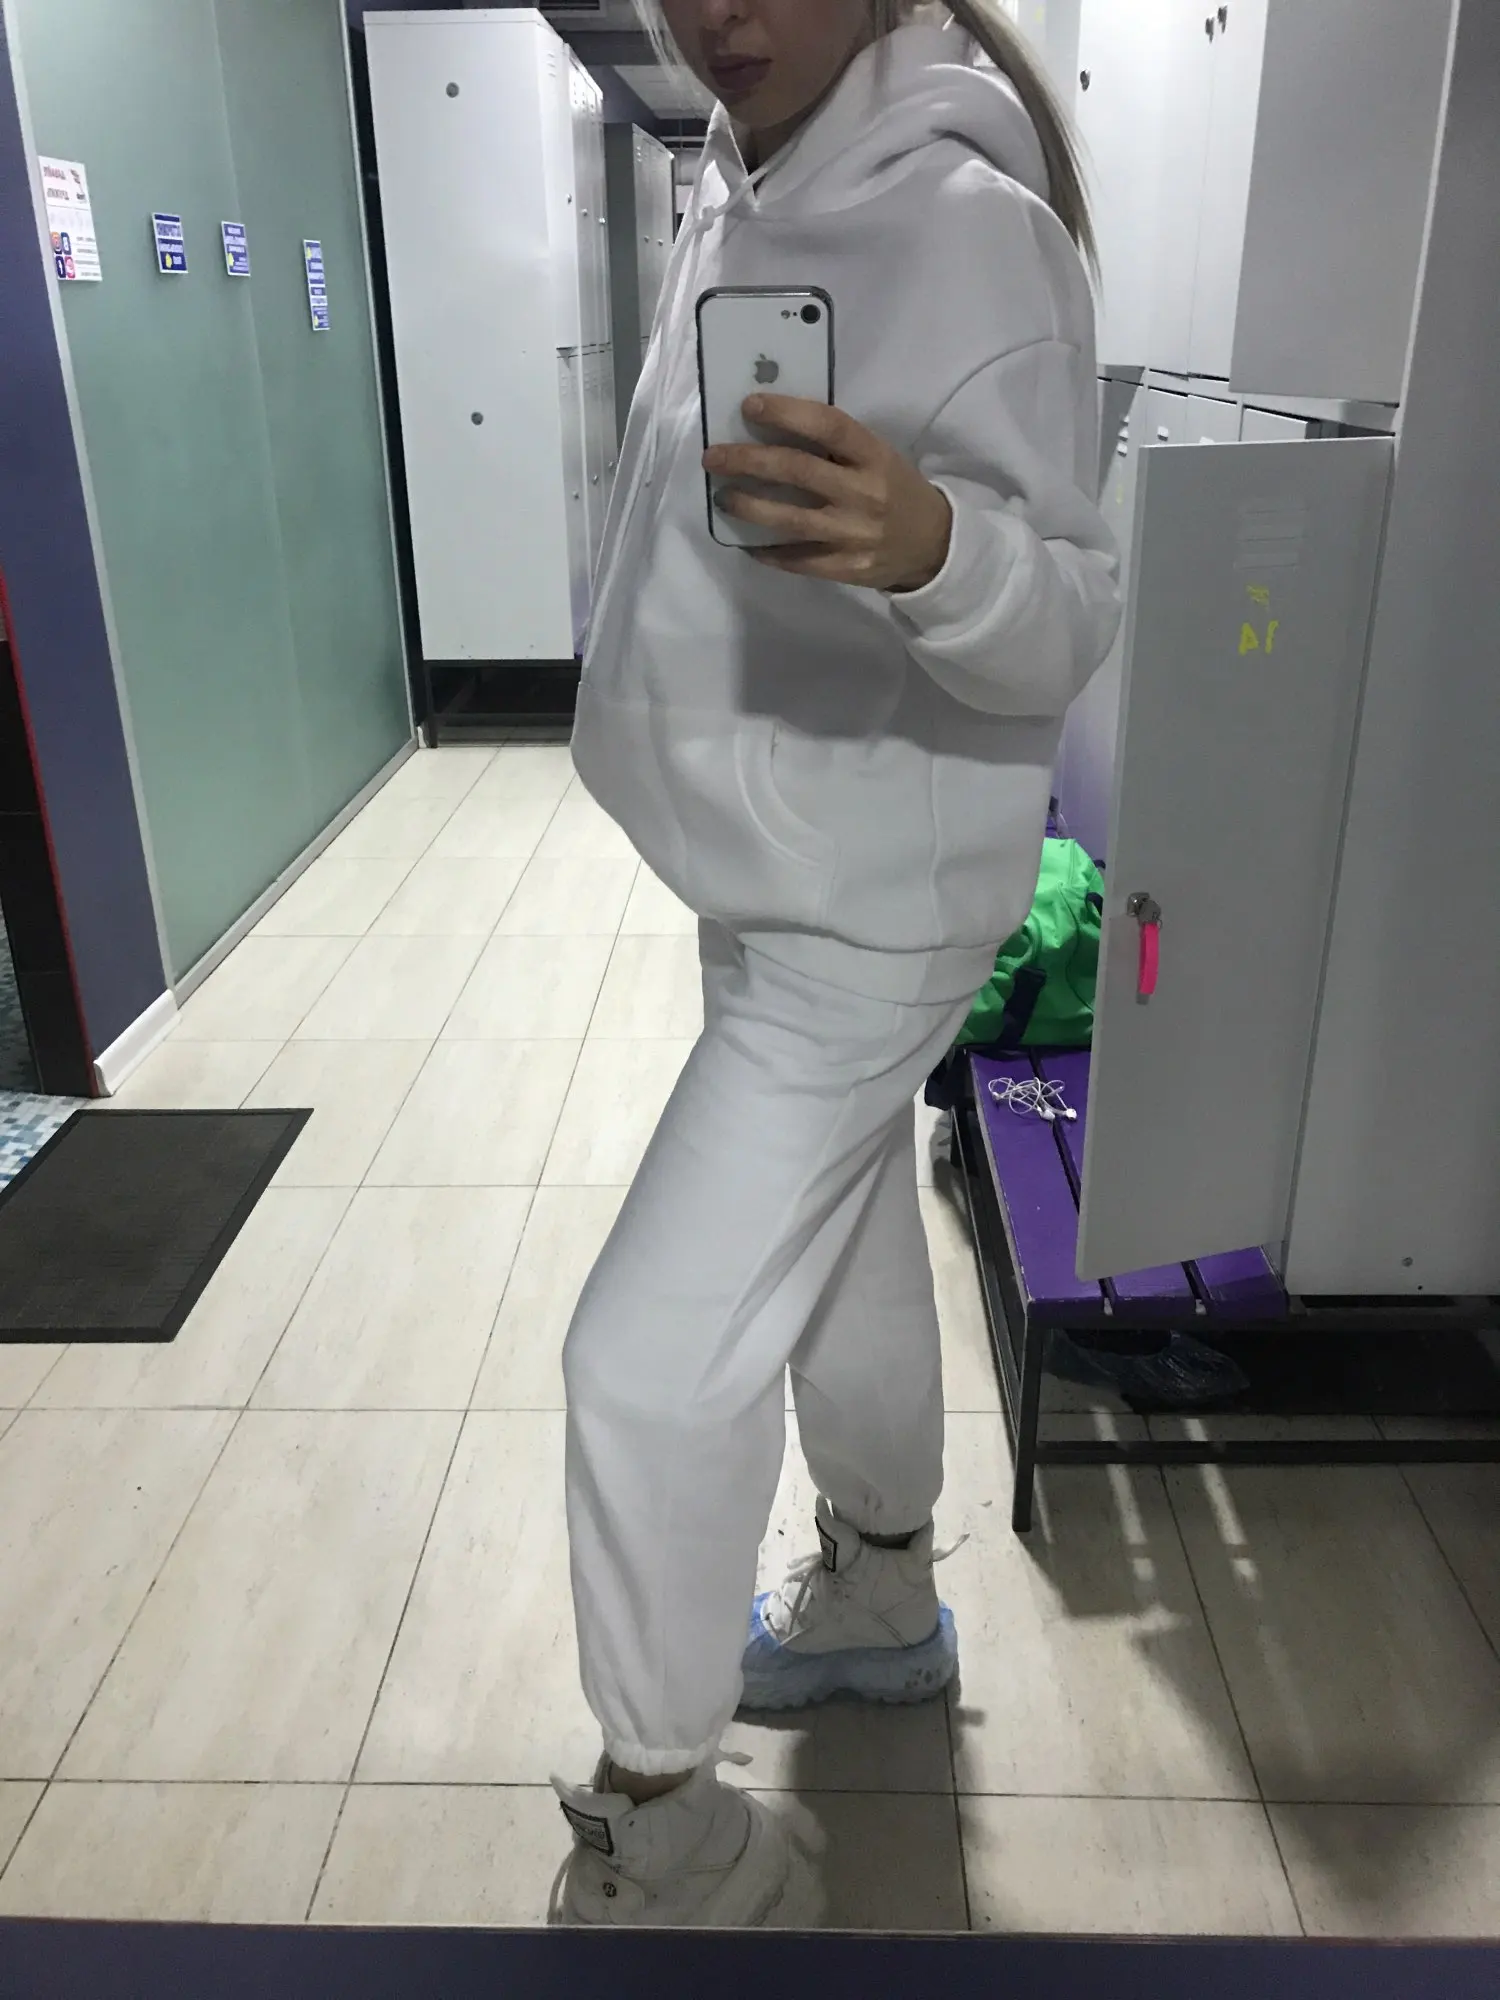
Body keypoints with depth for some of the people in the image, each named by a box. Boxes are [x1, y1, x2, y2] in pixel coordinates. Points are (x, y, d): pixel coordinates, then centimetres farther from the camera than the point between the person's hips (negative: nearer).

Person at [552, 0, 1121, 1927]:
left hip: (867, 909, -9)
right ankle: (880, 1602, 46)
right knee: (844, 1256, 22)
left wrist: (934, 548, -42)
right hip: (777, 879, 9)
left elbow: (1070, 623, -22)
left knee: (649, 1357, -7)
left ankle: (667, 1833, 16)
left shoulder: (967, 227, -18)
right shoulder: (735, 191, 8)